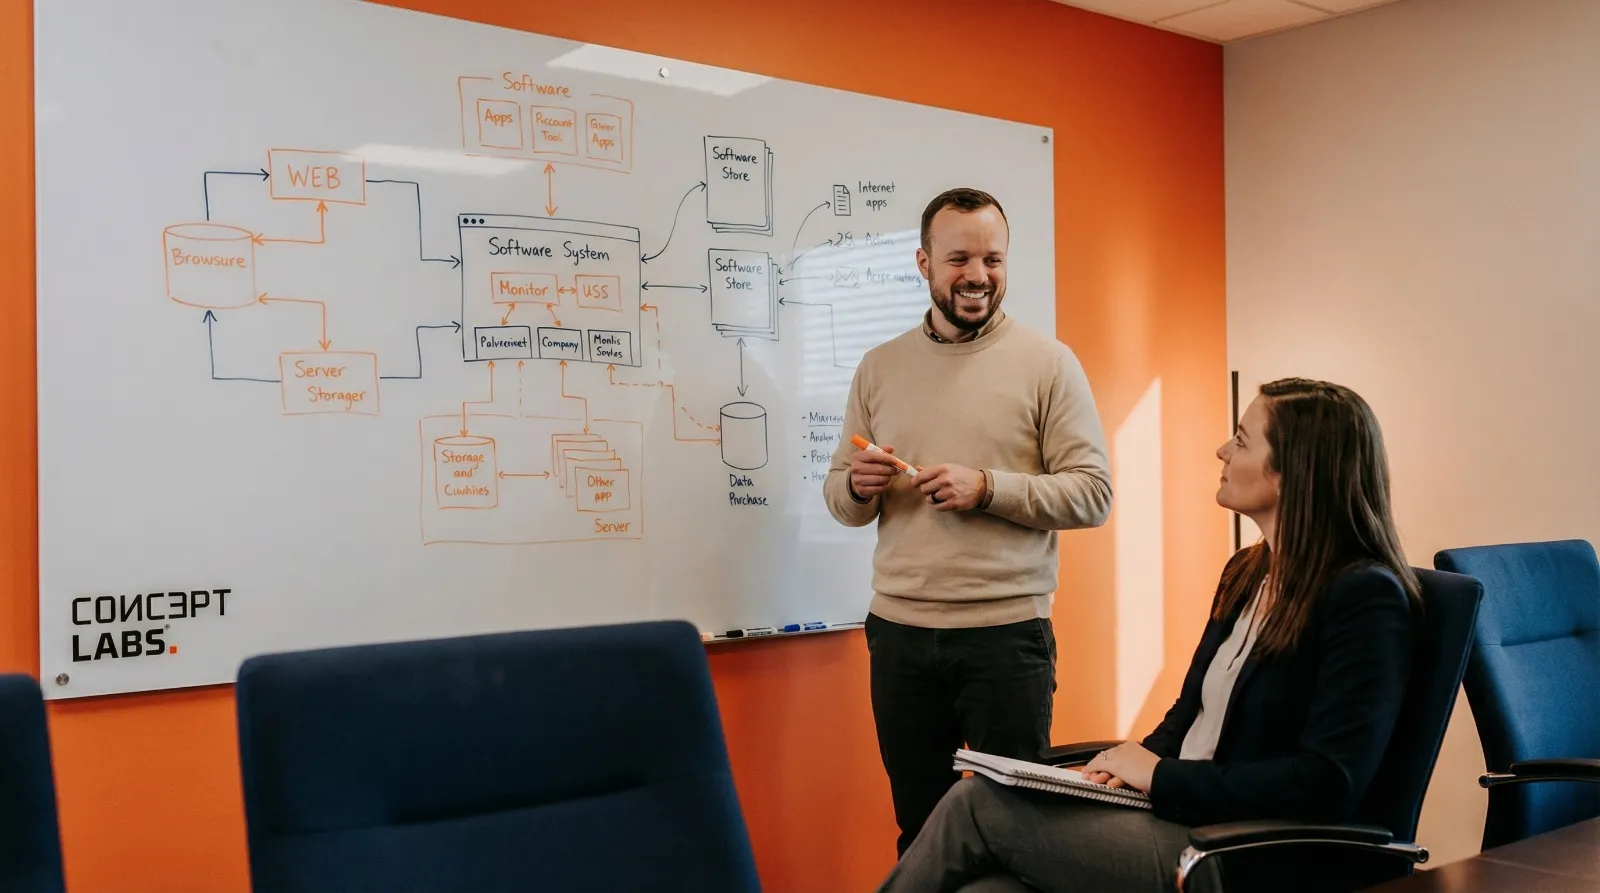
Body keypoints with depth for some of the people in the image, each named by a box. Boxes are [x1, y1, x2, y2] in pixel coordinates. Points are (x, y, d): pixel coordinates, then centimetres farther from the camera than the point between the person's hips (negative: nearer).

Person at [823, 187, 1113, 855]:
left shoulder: (1048, 363, -2)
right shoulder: (879, 367, 9)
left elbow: (1092, 494, -6)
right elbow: (839, 498, 12)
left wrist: (986, 488, -18)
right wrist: (858, 487, -11)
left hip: (1008, 631, -3)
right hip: (898, 630, 3)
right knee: (918, 828, 13)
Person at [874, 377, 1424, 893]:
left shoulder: (1367, 599, -14)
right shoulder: (1247, 573, 13)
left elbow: (1328, 785, -22)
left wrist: (1160, 777, -16)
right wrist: (1138, 762, -2)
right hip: (1181, 818, 8)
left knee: (977, 804, -14)